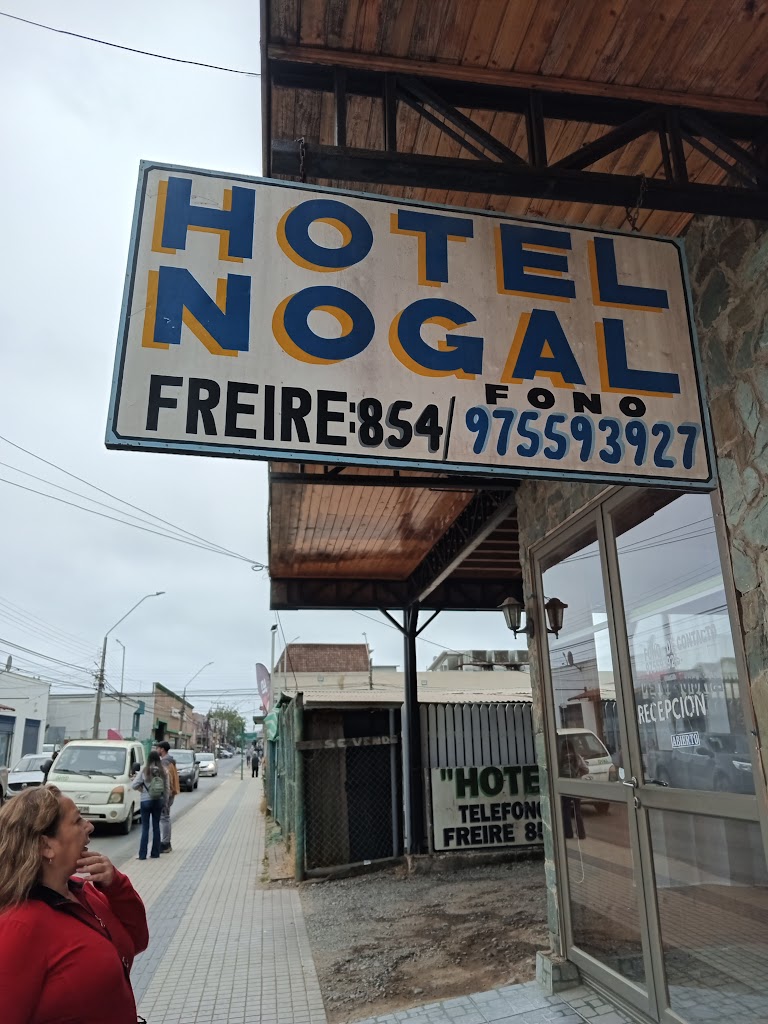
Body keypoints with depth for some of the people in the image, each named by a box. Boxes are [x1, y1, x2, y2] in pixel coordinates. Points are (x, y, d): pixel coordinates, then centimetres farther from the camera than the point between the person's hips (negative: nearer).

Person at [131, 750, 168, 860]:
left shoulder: (144, 771, -8)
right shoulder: (164, 772, -1)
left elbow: (133, 785, -7)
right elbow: (166, 788, 1)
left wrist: (141, 786, 11)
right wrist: (165, 801, 11)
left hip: (146, 801, -2)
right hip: (158, 801, 2)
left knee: (145, 827, 2)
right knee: (156, 826, 11)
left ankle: (142, 854, 0)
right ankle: (155, 852, 15)